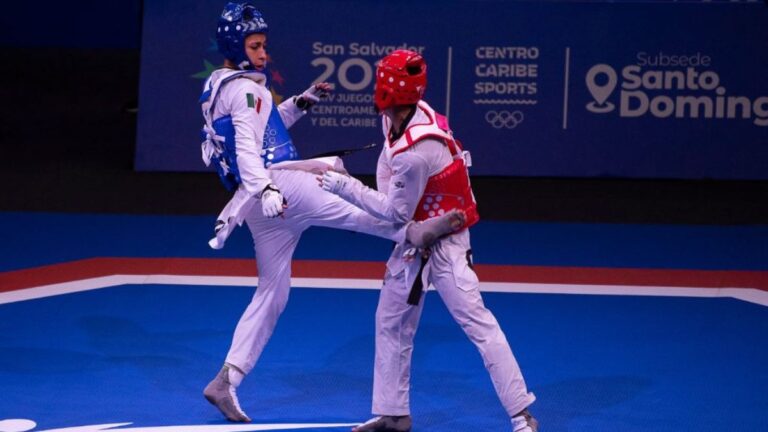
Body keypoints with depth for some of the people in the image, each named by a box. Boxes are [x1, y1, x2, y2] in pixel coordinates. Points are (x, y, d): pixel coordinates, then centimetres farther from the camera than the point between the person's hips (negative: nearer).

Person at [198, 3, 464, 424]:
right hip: (278, 181, -10)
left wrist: (299, 103, 24)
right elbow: (247, 148, -20)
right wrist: (265, 188, -35)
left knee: (272, 293, 12)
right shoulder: (246, 90, -6)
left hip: (260, 201, 10)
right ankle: (410, 231, -60)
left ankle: (226, 381, 9)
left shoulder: (218, 89, 22)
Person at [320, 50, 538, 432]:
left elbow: (397, 213, -20)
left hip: (443, 242, -10)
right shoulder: (397, 118, -6)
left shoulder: (414, 154, -31)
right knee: (391, 322, 14)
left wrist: (345, 187, -16)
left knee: (477, 322, -11)